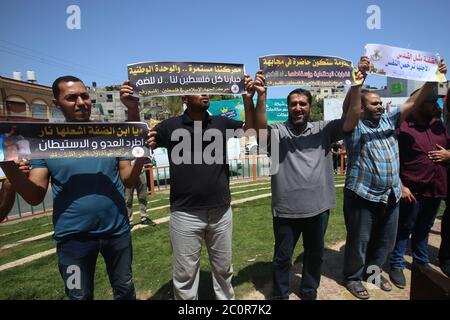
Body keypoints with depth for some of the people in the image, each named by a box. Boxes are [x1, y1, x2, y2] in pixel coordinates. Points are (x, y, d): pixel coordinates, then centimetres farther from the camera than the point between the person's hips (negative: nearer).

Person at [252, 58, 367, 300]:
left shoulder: (323, 130, 3)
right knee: (282, 257, 14)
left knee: (315, 254, 21)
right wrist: (261, 95, -35)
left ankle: (309, 292, 45)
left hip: (318, 207, 3)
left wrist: (355, 88, -18)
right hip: (286, 209, -2)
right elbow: (260, 128, -23)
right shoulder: (277, 132, -4)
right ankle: (280, 295, 37)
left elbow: (351, 121, -8)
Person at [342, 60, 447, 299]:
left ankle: (372, 270, 41)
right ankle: (353, 277, 26)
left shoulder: (389, 121, 11)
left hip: (390, 195, 6)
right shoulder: (354, 126, -7)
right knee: (359, 240, 6)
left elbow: (413, 102, 7)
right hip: (362, 195, -6)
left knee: (386, 239, 19)